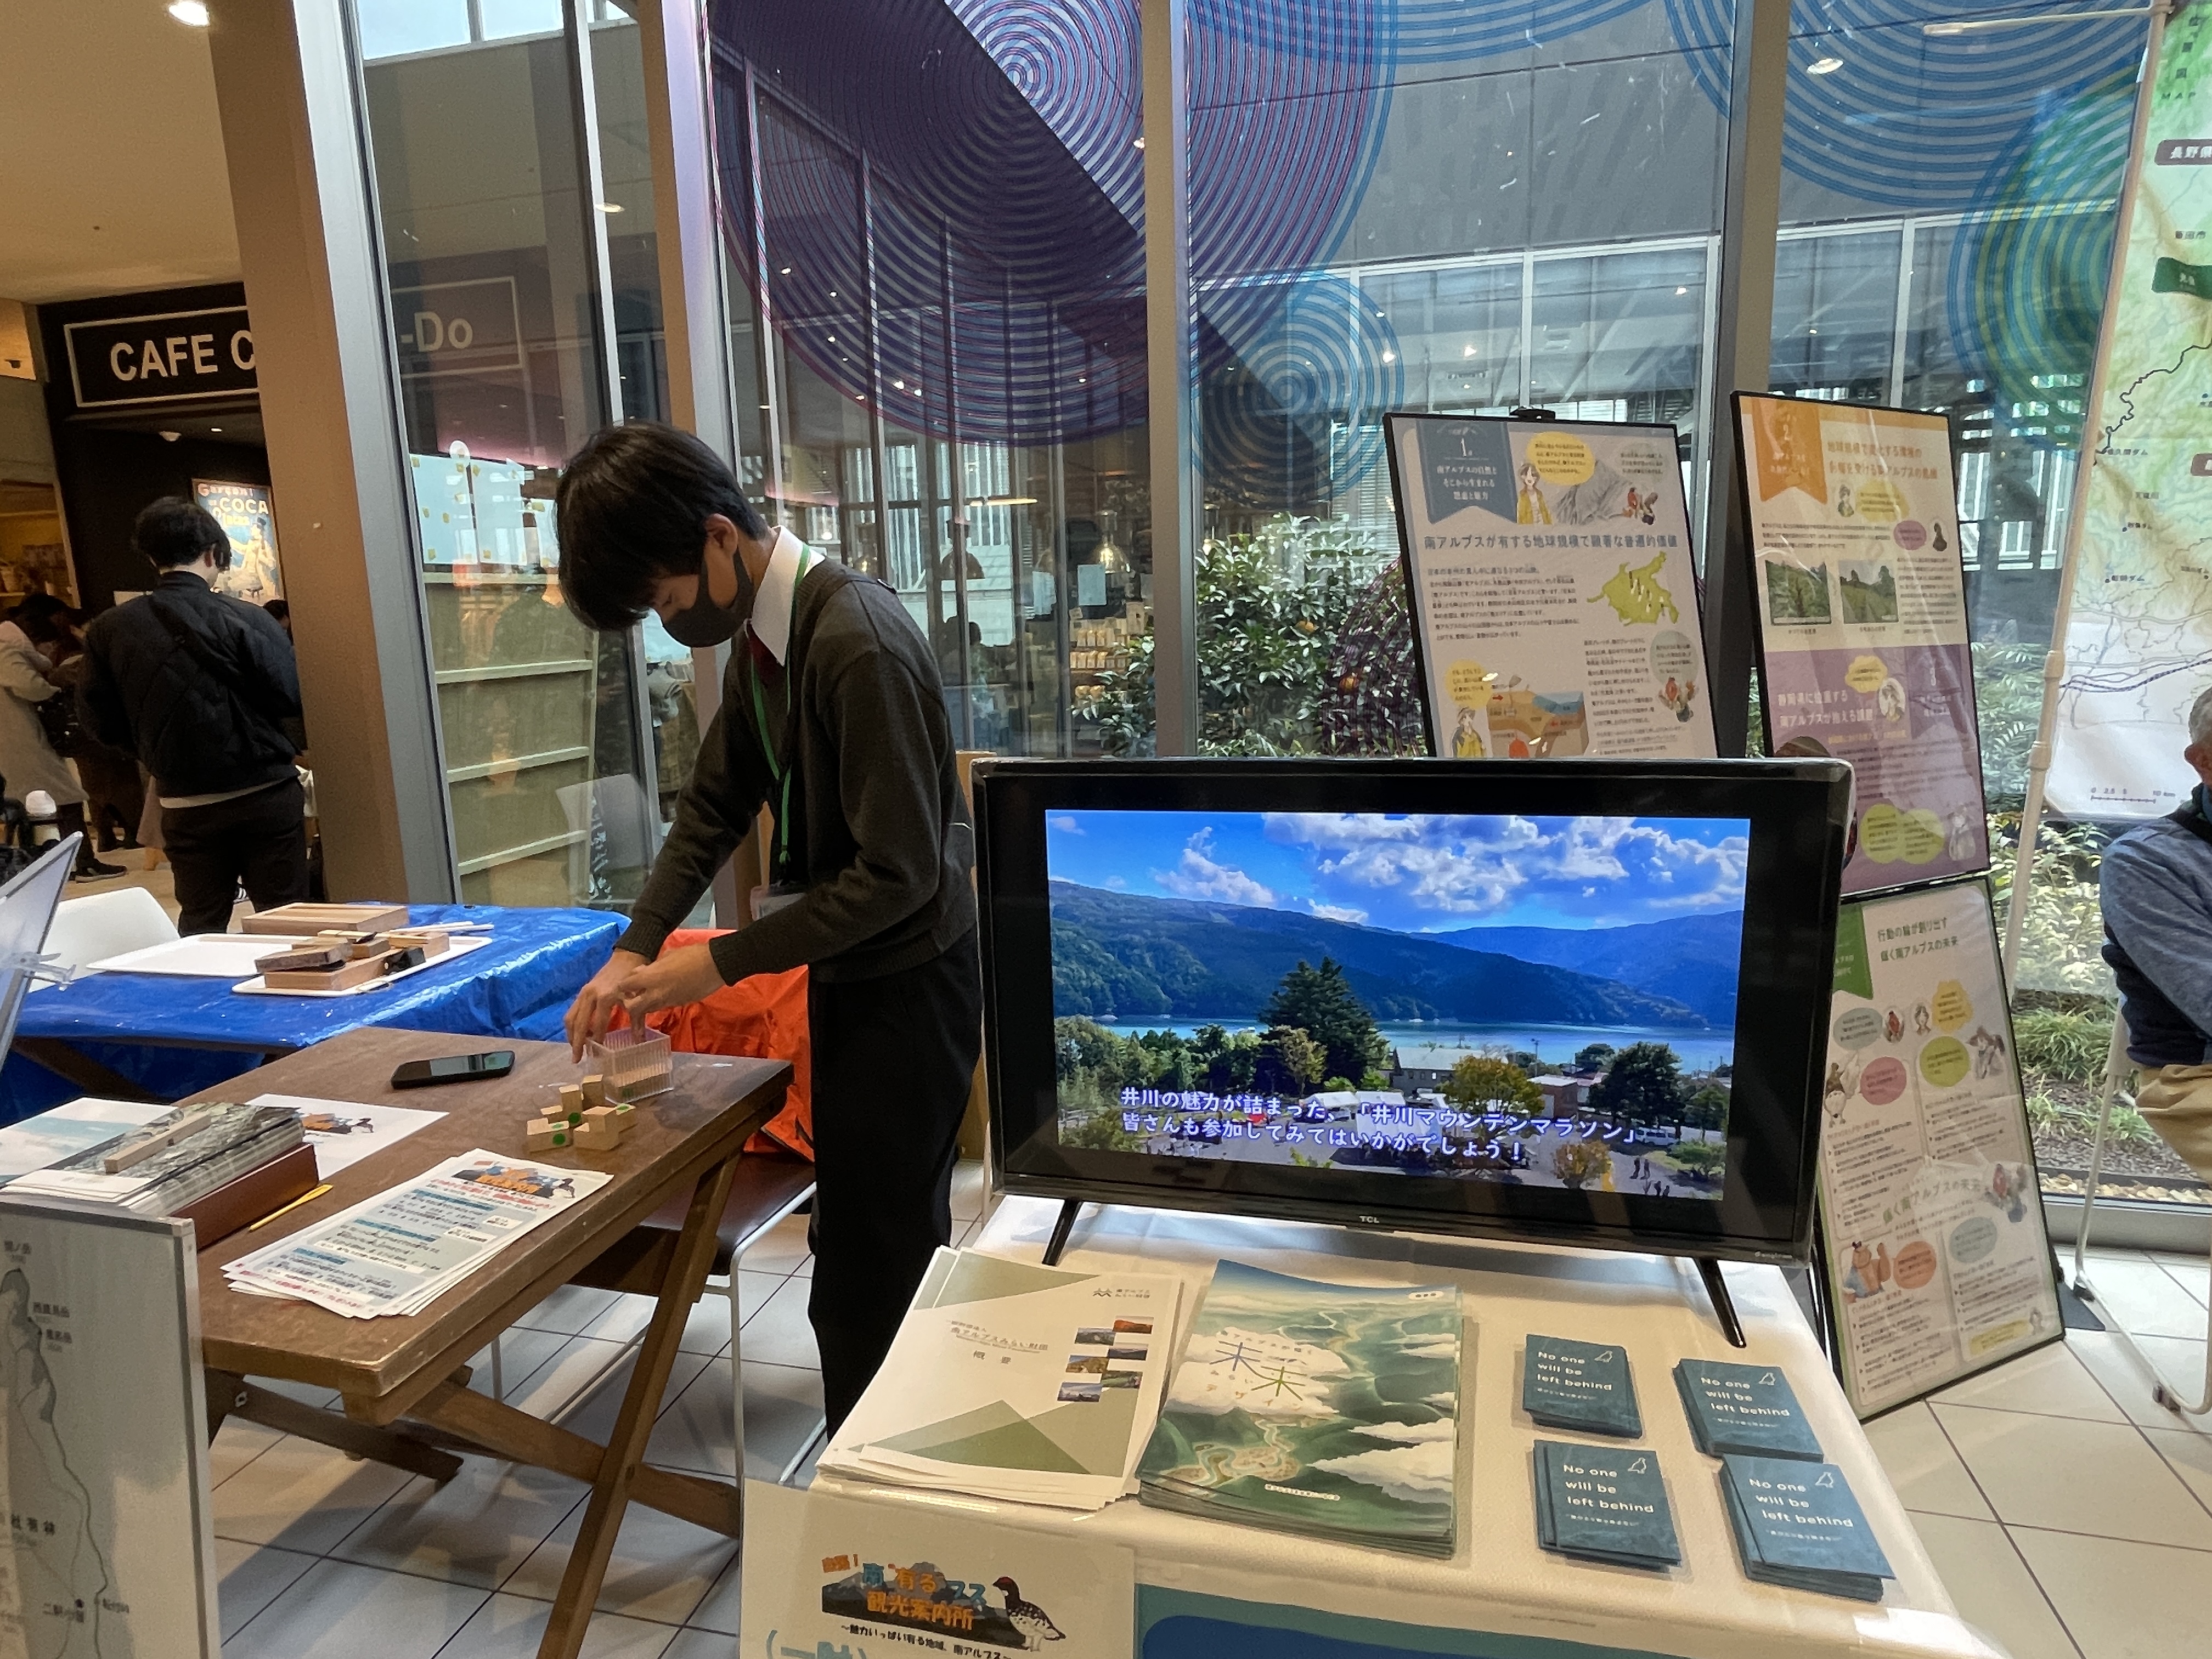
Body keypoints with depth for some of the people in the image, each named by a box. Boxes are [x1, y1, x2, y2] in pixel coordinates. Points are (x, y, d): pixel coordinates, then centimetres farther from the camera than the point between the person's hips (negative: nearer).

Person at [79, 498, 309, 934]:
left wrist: (158, 750, 19)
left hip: (185, 806, 3)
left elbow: (102, 722, 3)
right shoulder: (245, 619, -12)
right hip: (266, 794, -3)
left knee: (199, 926, 15)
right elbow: (293, 699, -14)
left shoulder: (109, 630, -1)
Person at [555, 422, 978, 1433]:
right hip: (849, 968, 9)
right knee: (897, 1240, 22)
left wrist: (723, 964, -17)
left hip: (906, 978, -9)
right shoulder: (763, 637, 5)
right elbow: (714, 805, 12)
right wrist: (635, 950, 1)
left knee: (870, 1269, 2)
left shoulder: (857, 644, -24)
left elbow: (898, 873, -25)